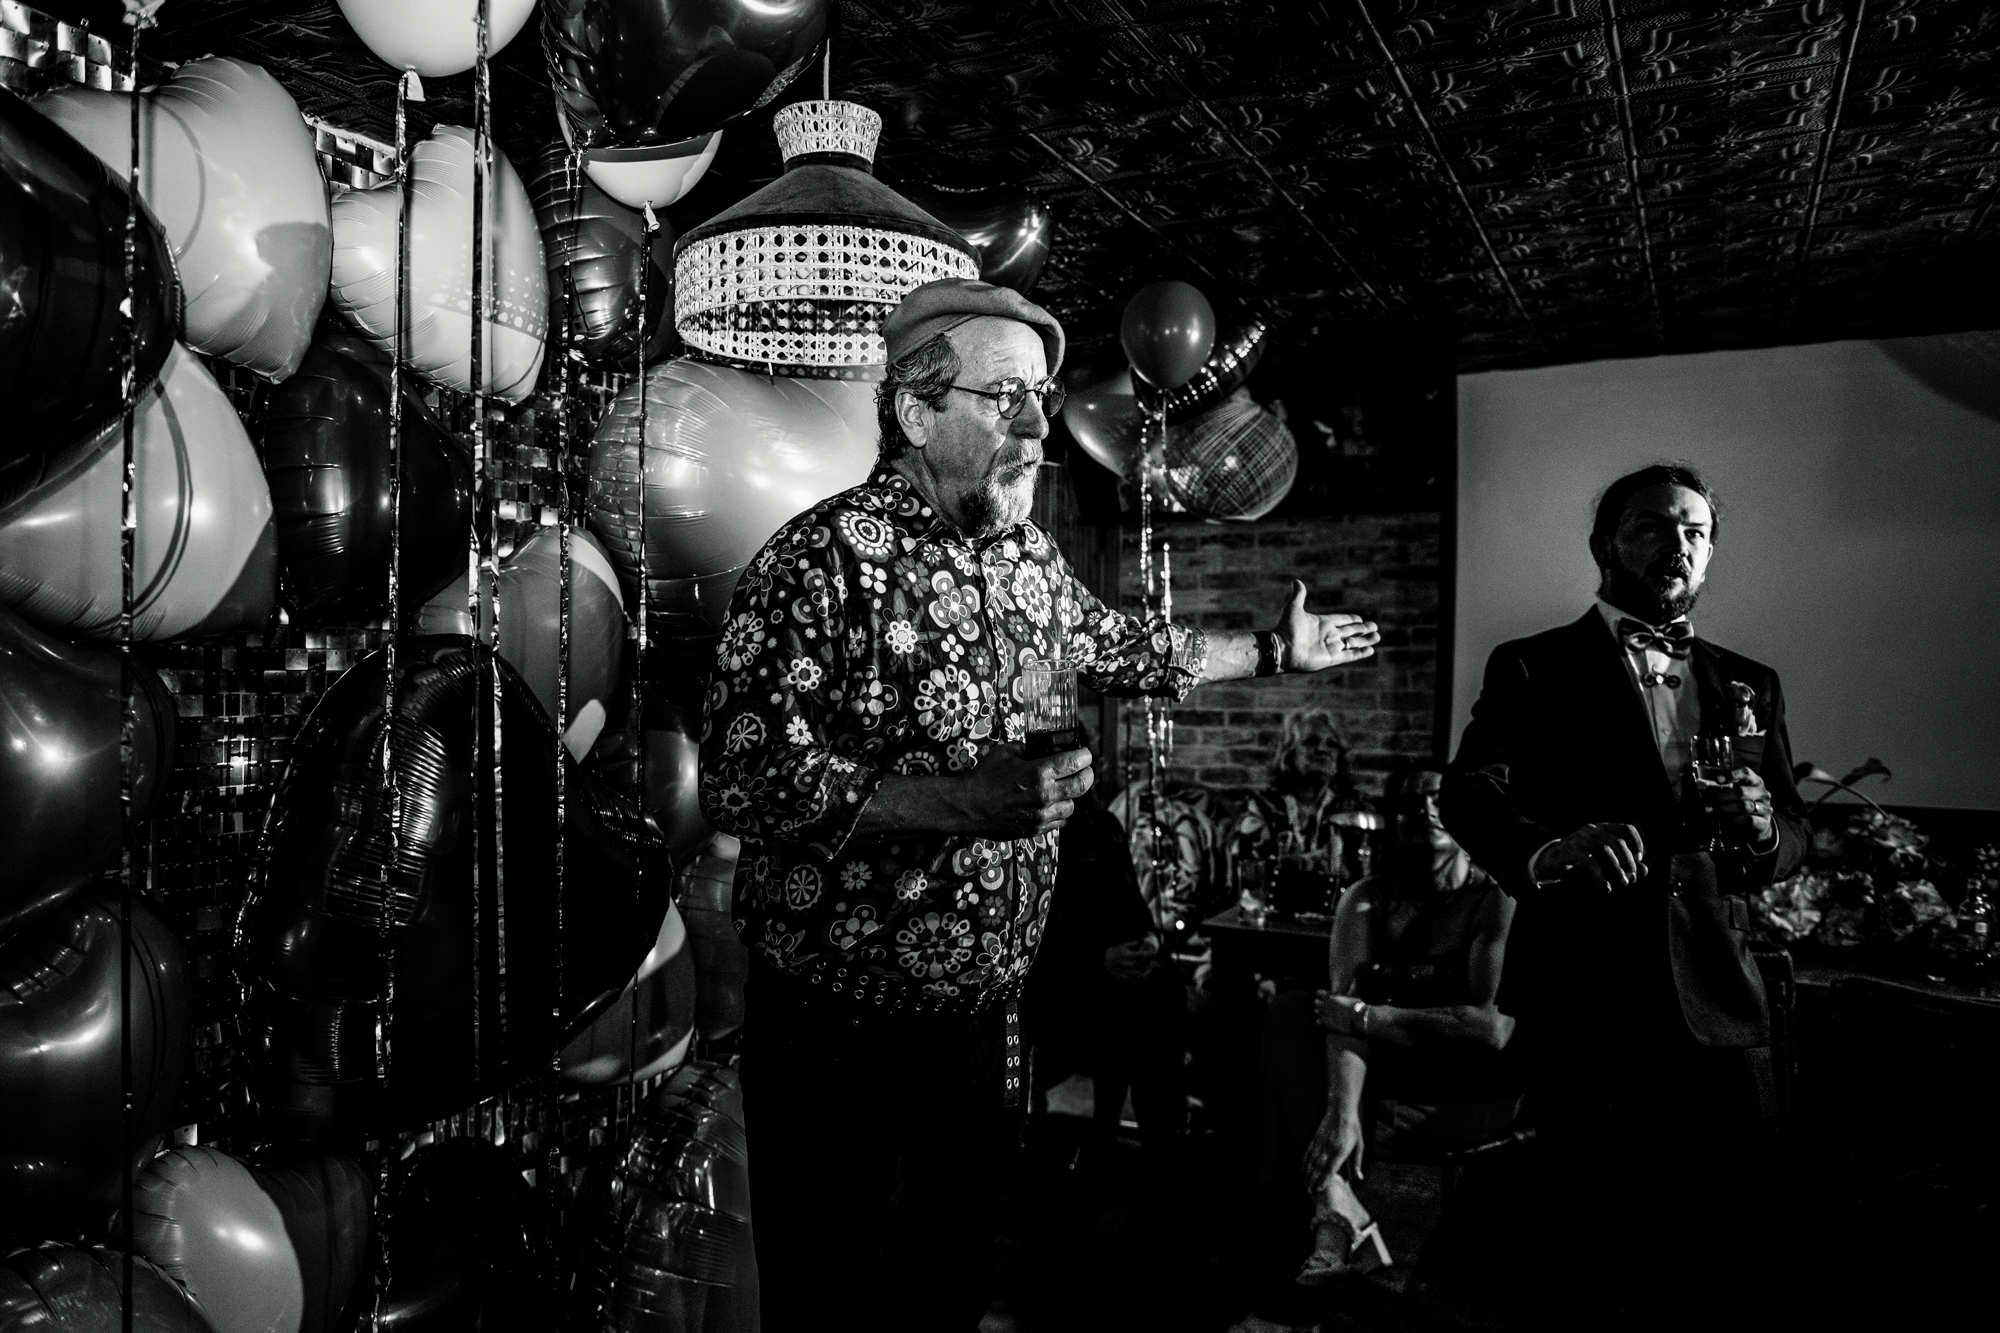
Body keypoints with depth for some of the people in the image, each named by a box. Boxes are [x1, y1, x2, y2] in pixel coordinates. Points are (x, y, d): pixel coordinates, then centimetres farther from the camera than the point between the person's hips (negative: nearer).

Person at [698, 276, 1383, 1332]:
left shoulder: (1029, 555, 6)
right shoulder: (826, 559, -19)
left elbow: (1123, 650, 24)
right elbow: (741, 779, -25)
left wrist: (1276, 649, 31)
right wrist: (965, 801, -28)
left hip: (989, 1021, 7)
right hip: (843, 1037, -6)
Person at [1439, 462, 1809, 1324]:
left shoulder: (1749, 685, 15)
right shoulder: (1532, 669, 1)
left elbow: (1794, 837, 11)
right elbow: (1470, 797, -12)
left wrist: (1763, 829, -13)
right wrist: (1548, 848, -33)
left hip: (1720, 1003, 4)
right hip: (1583, 1000, -4)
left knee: (1725, 1226, 9)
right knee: (1585, 1252, 4)